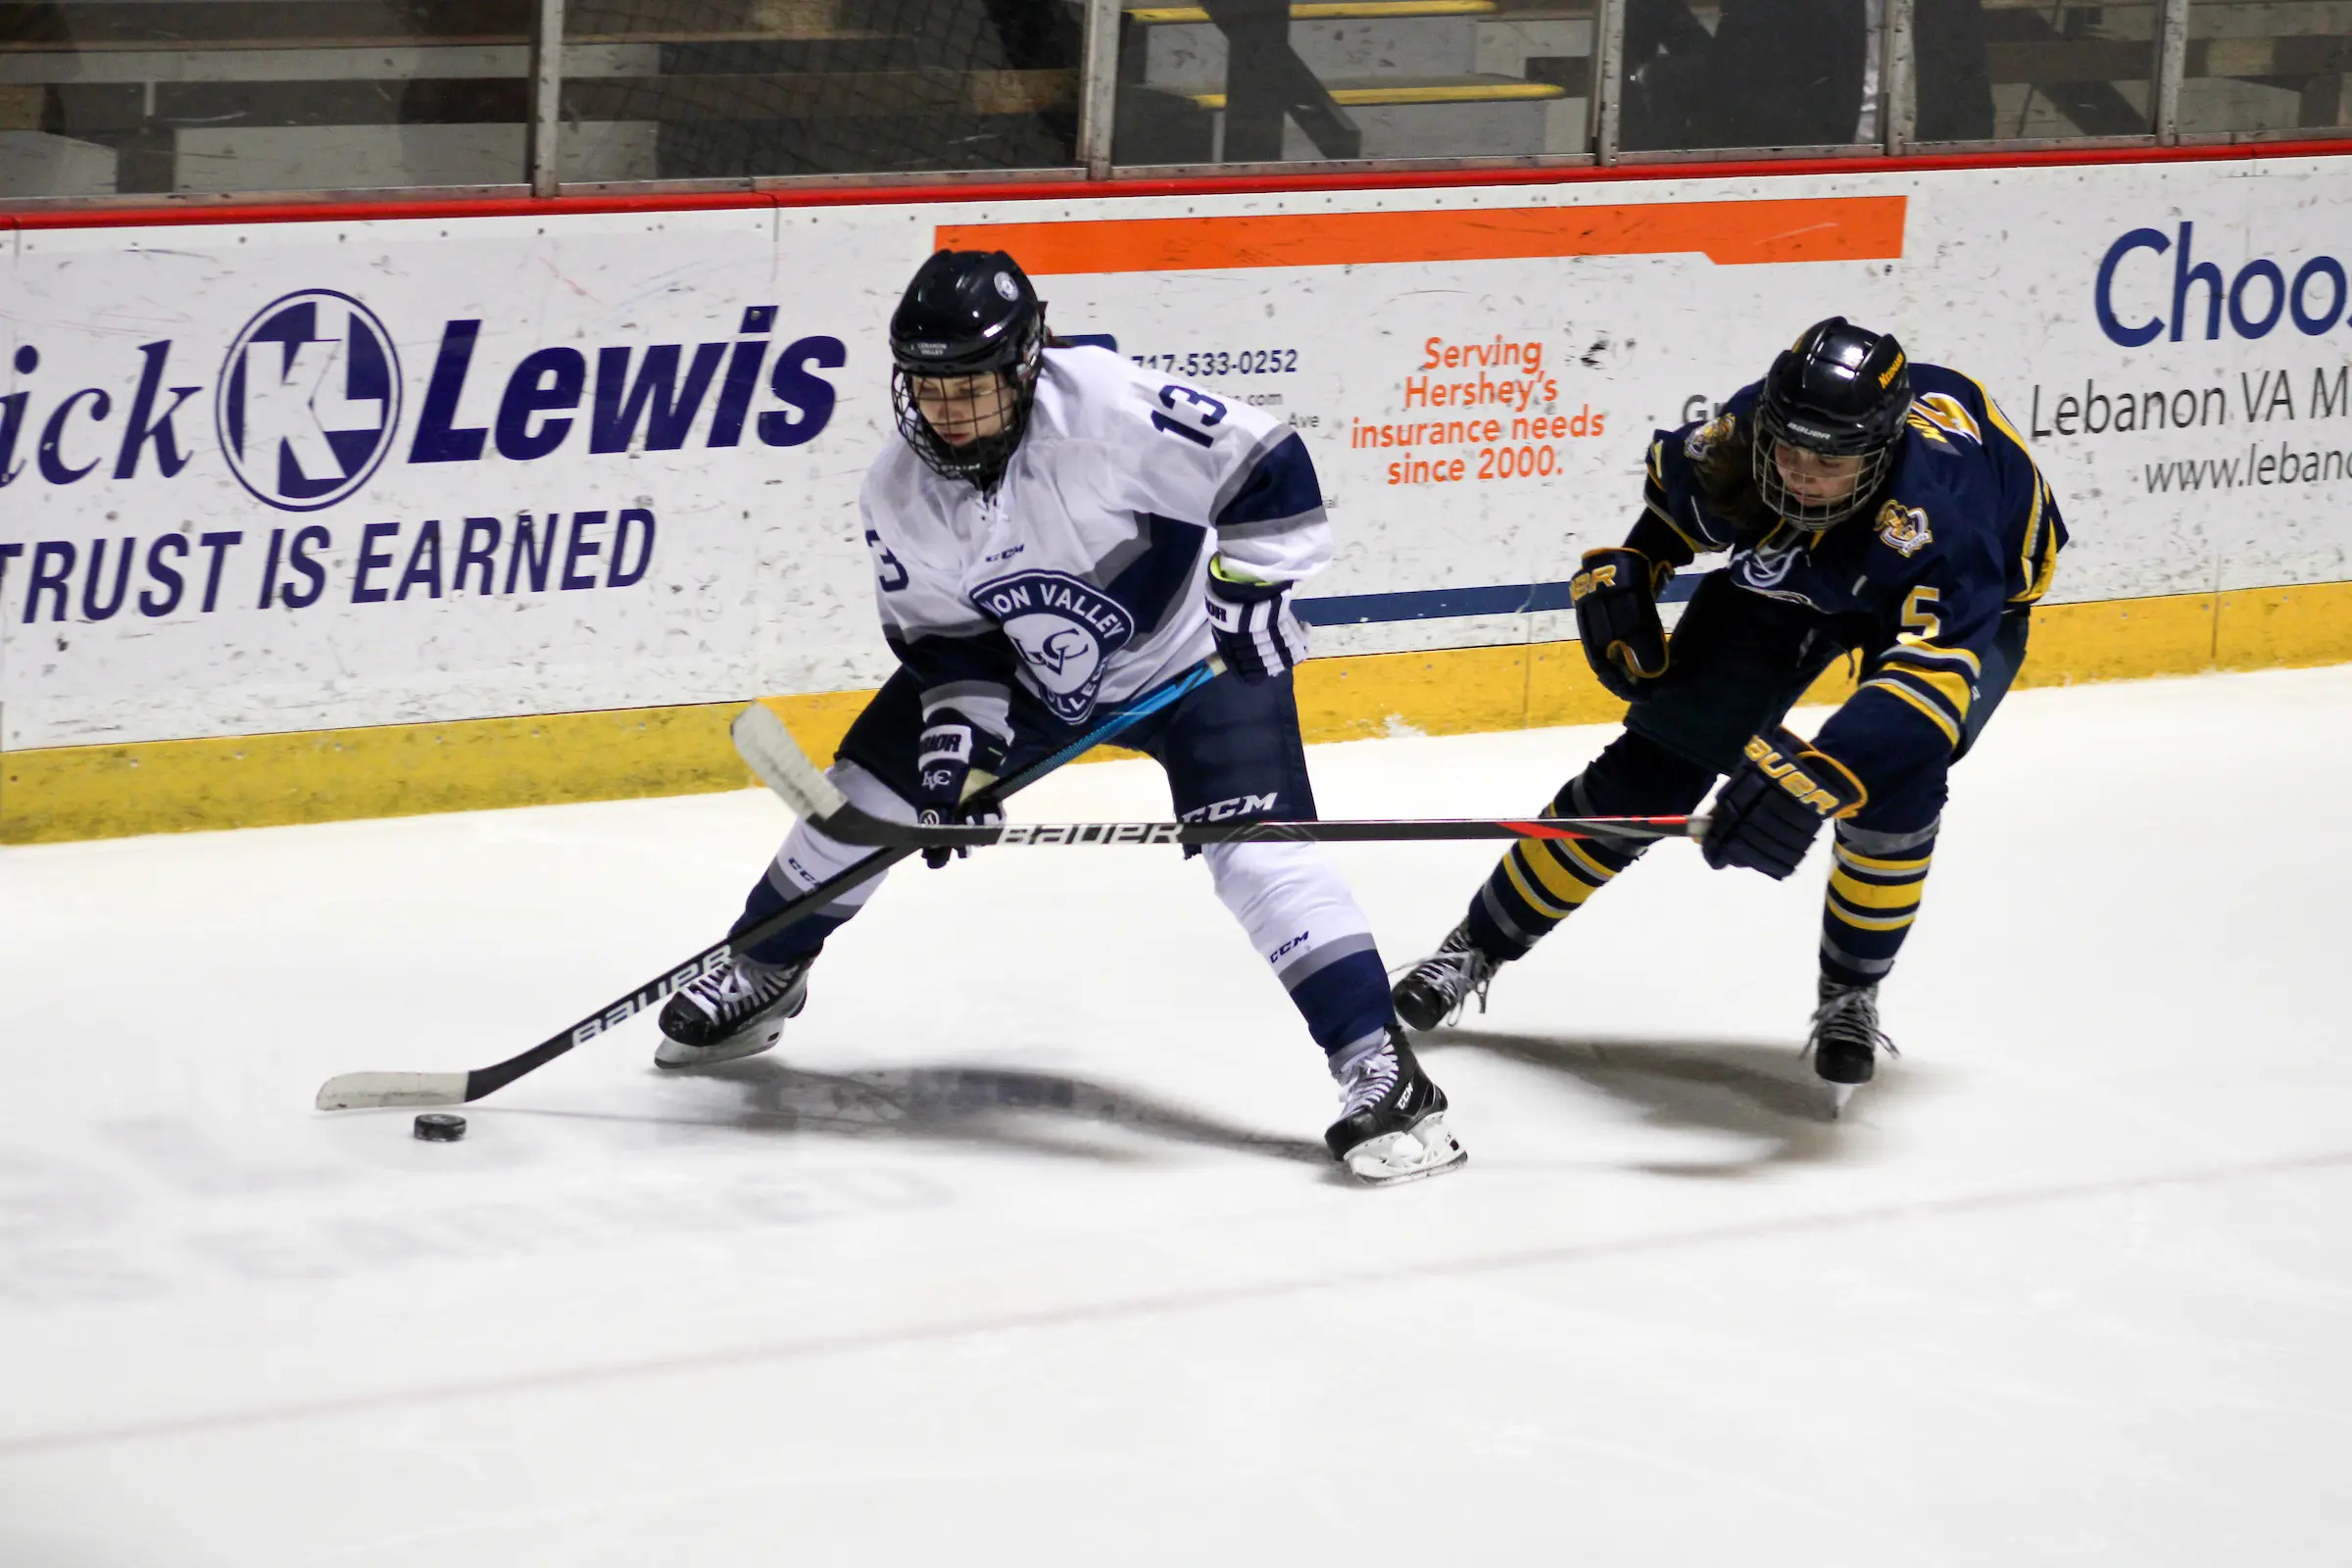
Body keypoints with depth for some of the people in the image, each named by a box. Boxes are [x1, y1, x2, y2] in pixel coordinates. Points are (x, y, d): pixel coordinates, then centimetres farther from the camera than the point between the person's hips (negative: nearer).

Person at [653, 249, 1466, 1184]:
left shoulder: (1109, 409, -33)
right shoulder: (900, 495, -14)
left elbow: (1266, 469, -27)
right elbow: (942, 635, -3)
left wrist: (1252, 589, -28)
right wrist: (961, 728, -17)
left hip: (1194, 656, -5)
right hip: (1030, 673, 6)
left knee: (1256, 851, -22)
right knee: (868, 788, 5)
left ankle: (1383, 1073, -19)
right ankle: (762, 975, 30)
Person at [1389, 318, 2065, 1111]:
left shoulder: (1935, 503, -47)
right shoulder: (1728, 446, -31)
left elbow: (1934, 665, -58)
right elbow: (1670, 487, -3)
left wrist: (1817, 779, -68)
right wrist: (1622, 570, -16)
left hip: (1972, 594, -4)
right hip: (1783, 578, 4)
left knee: (1895, 777, -27)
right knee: (1662, 755, -4)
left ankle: (1850, 996, -2)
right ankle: (1481, 943, 12)